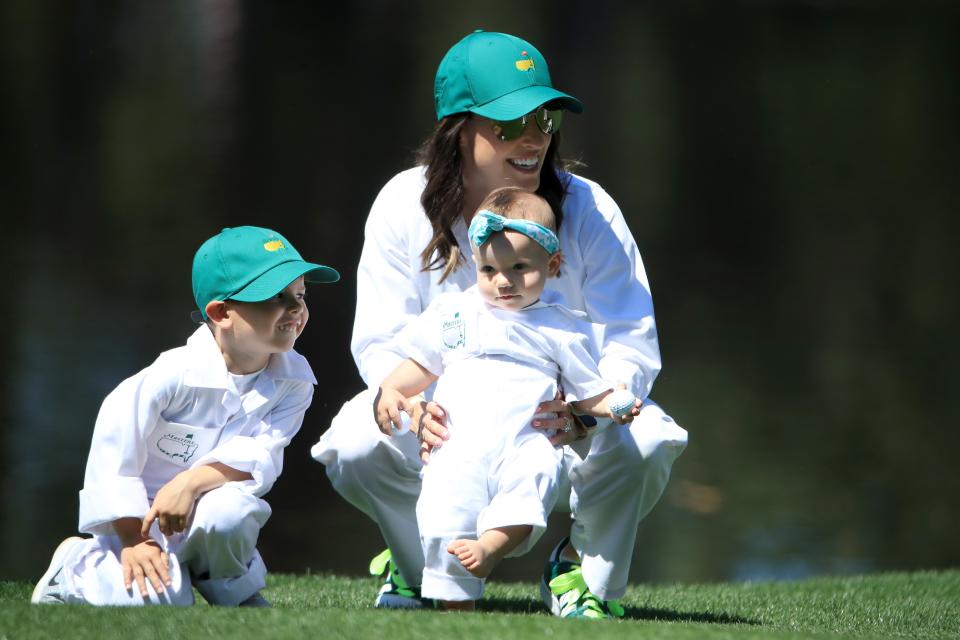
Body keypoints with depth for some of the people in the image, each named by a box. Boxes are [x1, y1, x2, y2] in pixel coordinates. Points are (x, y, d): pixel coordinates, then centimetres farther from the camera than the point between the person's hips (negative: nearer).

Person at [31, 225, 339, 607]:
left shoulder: (294, 381, -9)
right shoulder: (177, 372, -22)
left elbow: (262, 459, -18)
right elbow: (114, 447, -19)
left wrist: (193, 481, -35)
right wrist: (133, 541, -19)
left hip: (203, 514, 3)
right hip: (139, 512, -3)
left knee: (227, 511, -34)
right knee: (158, 595, -29)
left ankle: (236, 591, -2)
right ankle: (76, 567, 3)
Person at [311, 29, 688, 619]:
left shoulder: (587, 210, -16)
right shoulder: (403, 208, -13)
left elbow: (631, 343, -20)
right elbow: (382, 345, -13)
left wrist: (583, 411, -43)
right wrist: (415, 410, -38)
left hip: (566, 417, -1)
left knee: (644, 441, -33)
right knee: (356, 446, -29)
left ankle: (586, 572, -1)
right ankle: (420, 564, 5)